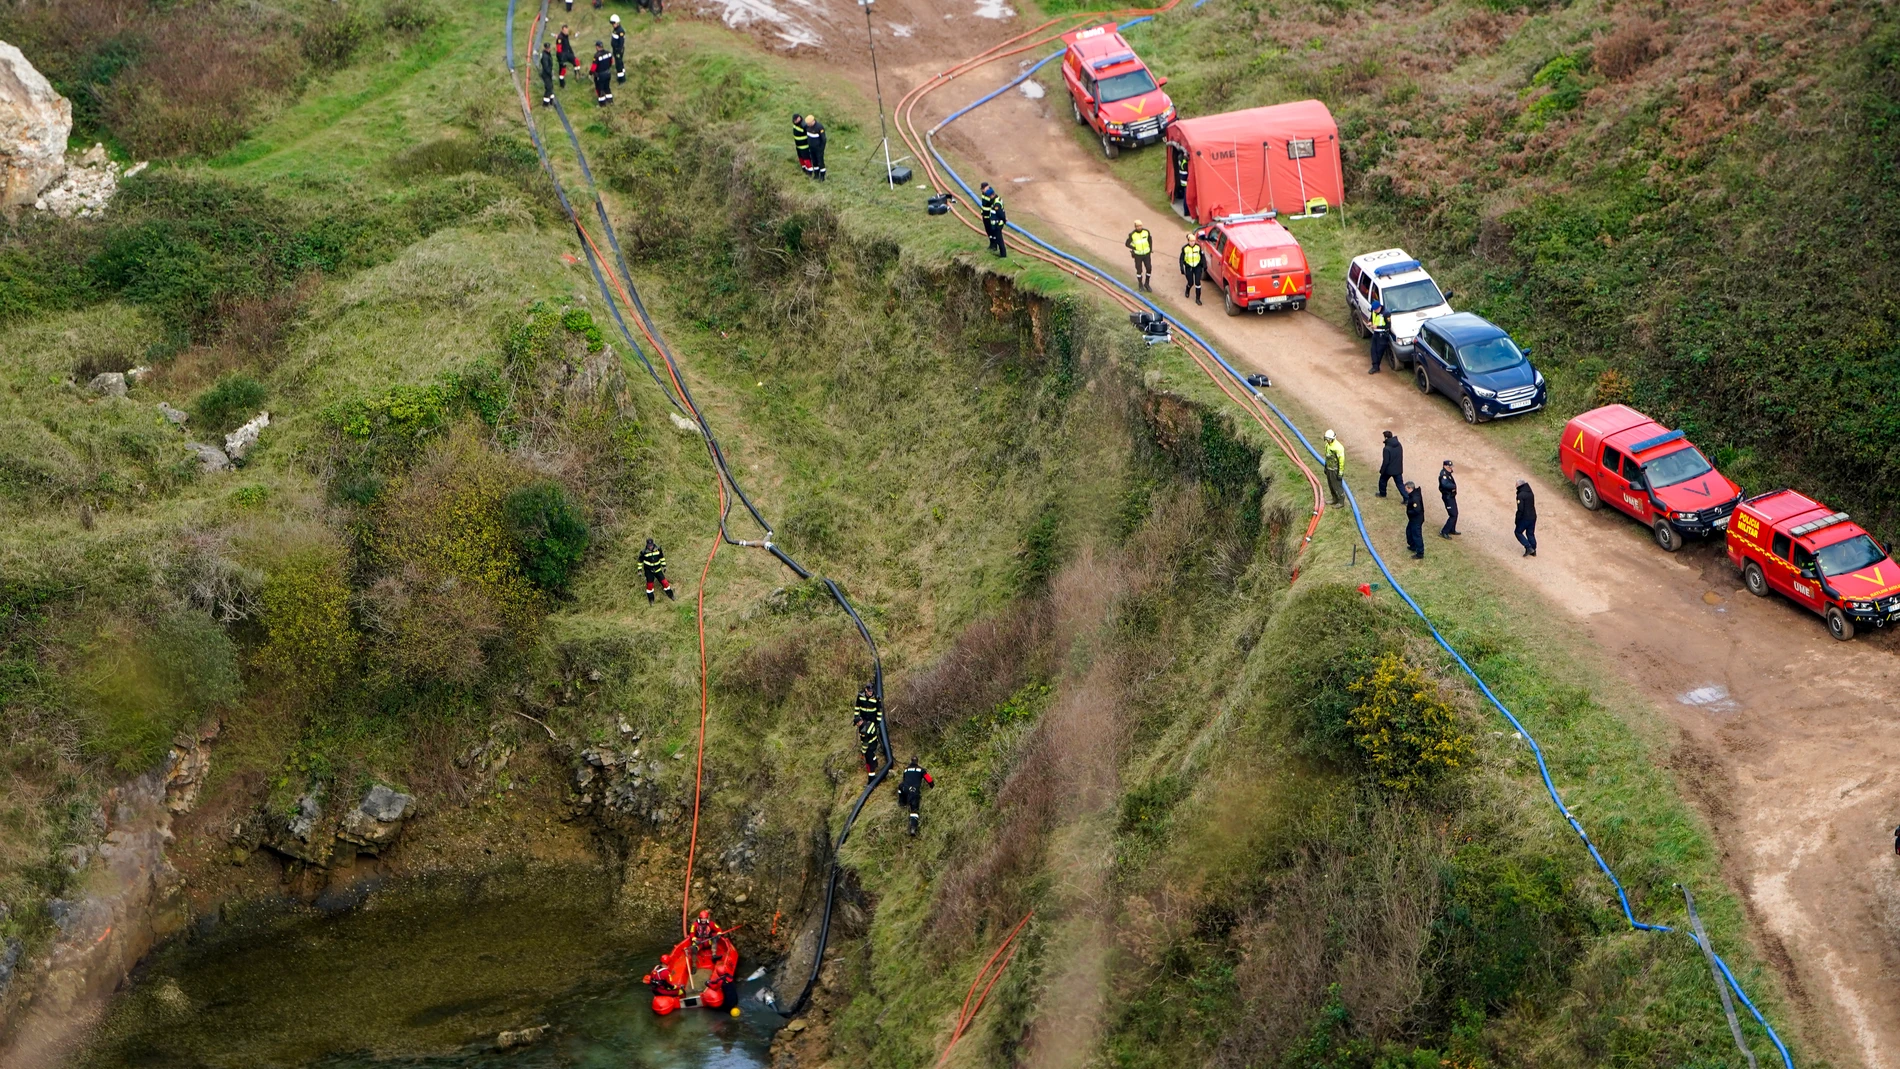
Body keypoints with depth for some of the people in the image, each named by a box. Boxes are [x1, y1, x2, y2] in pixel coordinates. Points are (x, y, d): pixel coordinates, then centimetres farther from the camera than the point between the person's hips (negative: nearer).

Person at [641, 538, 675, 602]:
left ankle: (671, 596, 18)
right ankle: (651, 600, 18)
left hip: (657, 570, 2)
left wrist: (664, 566, 11)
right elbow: (640, 561, -2)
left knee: (664, 582, 2)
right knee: (650, 585, 1)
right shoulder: (644, 552, -16)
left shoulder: (658, 549, -9)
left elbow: (662, 557, 8)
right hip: (649, 570, -2)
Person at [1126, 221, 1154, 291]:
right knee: (1139, 270, 7)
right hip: (1138, 255, -2)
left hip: (1146, 254, 2)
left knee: (1149, 269, 3)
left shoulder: (1146, 231, -14)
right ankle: (1140, 284, 32)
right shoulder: (1132, 234, -21)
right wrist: (1136, 249, -15)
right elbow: (1127, 244, -10)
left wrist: (1151, 249, 2)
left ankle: (1146, 284, 25)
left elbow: (1150, 238, 6)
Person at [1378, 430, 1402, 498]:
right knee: (1400, 483, 10)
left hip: (1389, 470, -5)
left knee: (1382, 480, 22)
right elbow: (1401, 457, 9)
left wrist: (1381, 471, -8)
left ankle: (1382, 493, 41)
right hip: (1398, 469, 5)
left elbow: (1385, 462, -21)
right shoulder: (1399, 445, -2)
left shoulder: (1387, 449, -25)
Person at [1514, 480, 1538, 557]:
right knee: (1530, 534, 18)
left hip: (1524, 518, -7)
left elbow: (1520, 509, -22)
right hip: (1533, 517, 7)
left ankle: (1528, 547, -4)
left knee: (1518, 532, 8)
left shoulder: (1521, 495, -18)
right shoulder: (1531, 494, 7)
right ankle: (1533, 550, 19)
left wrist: (1517, 519, -13)